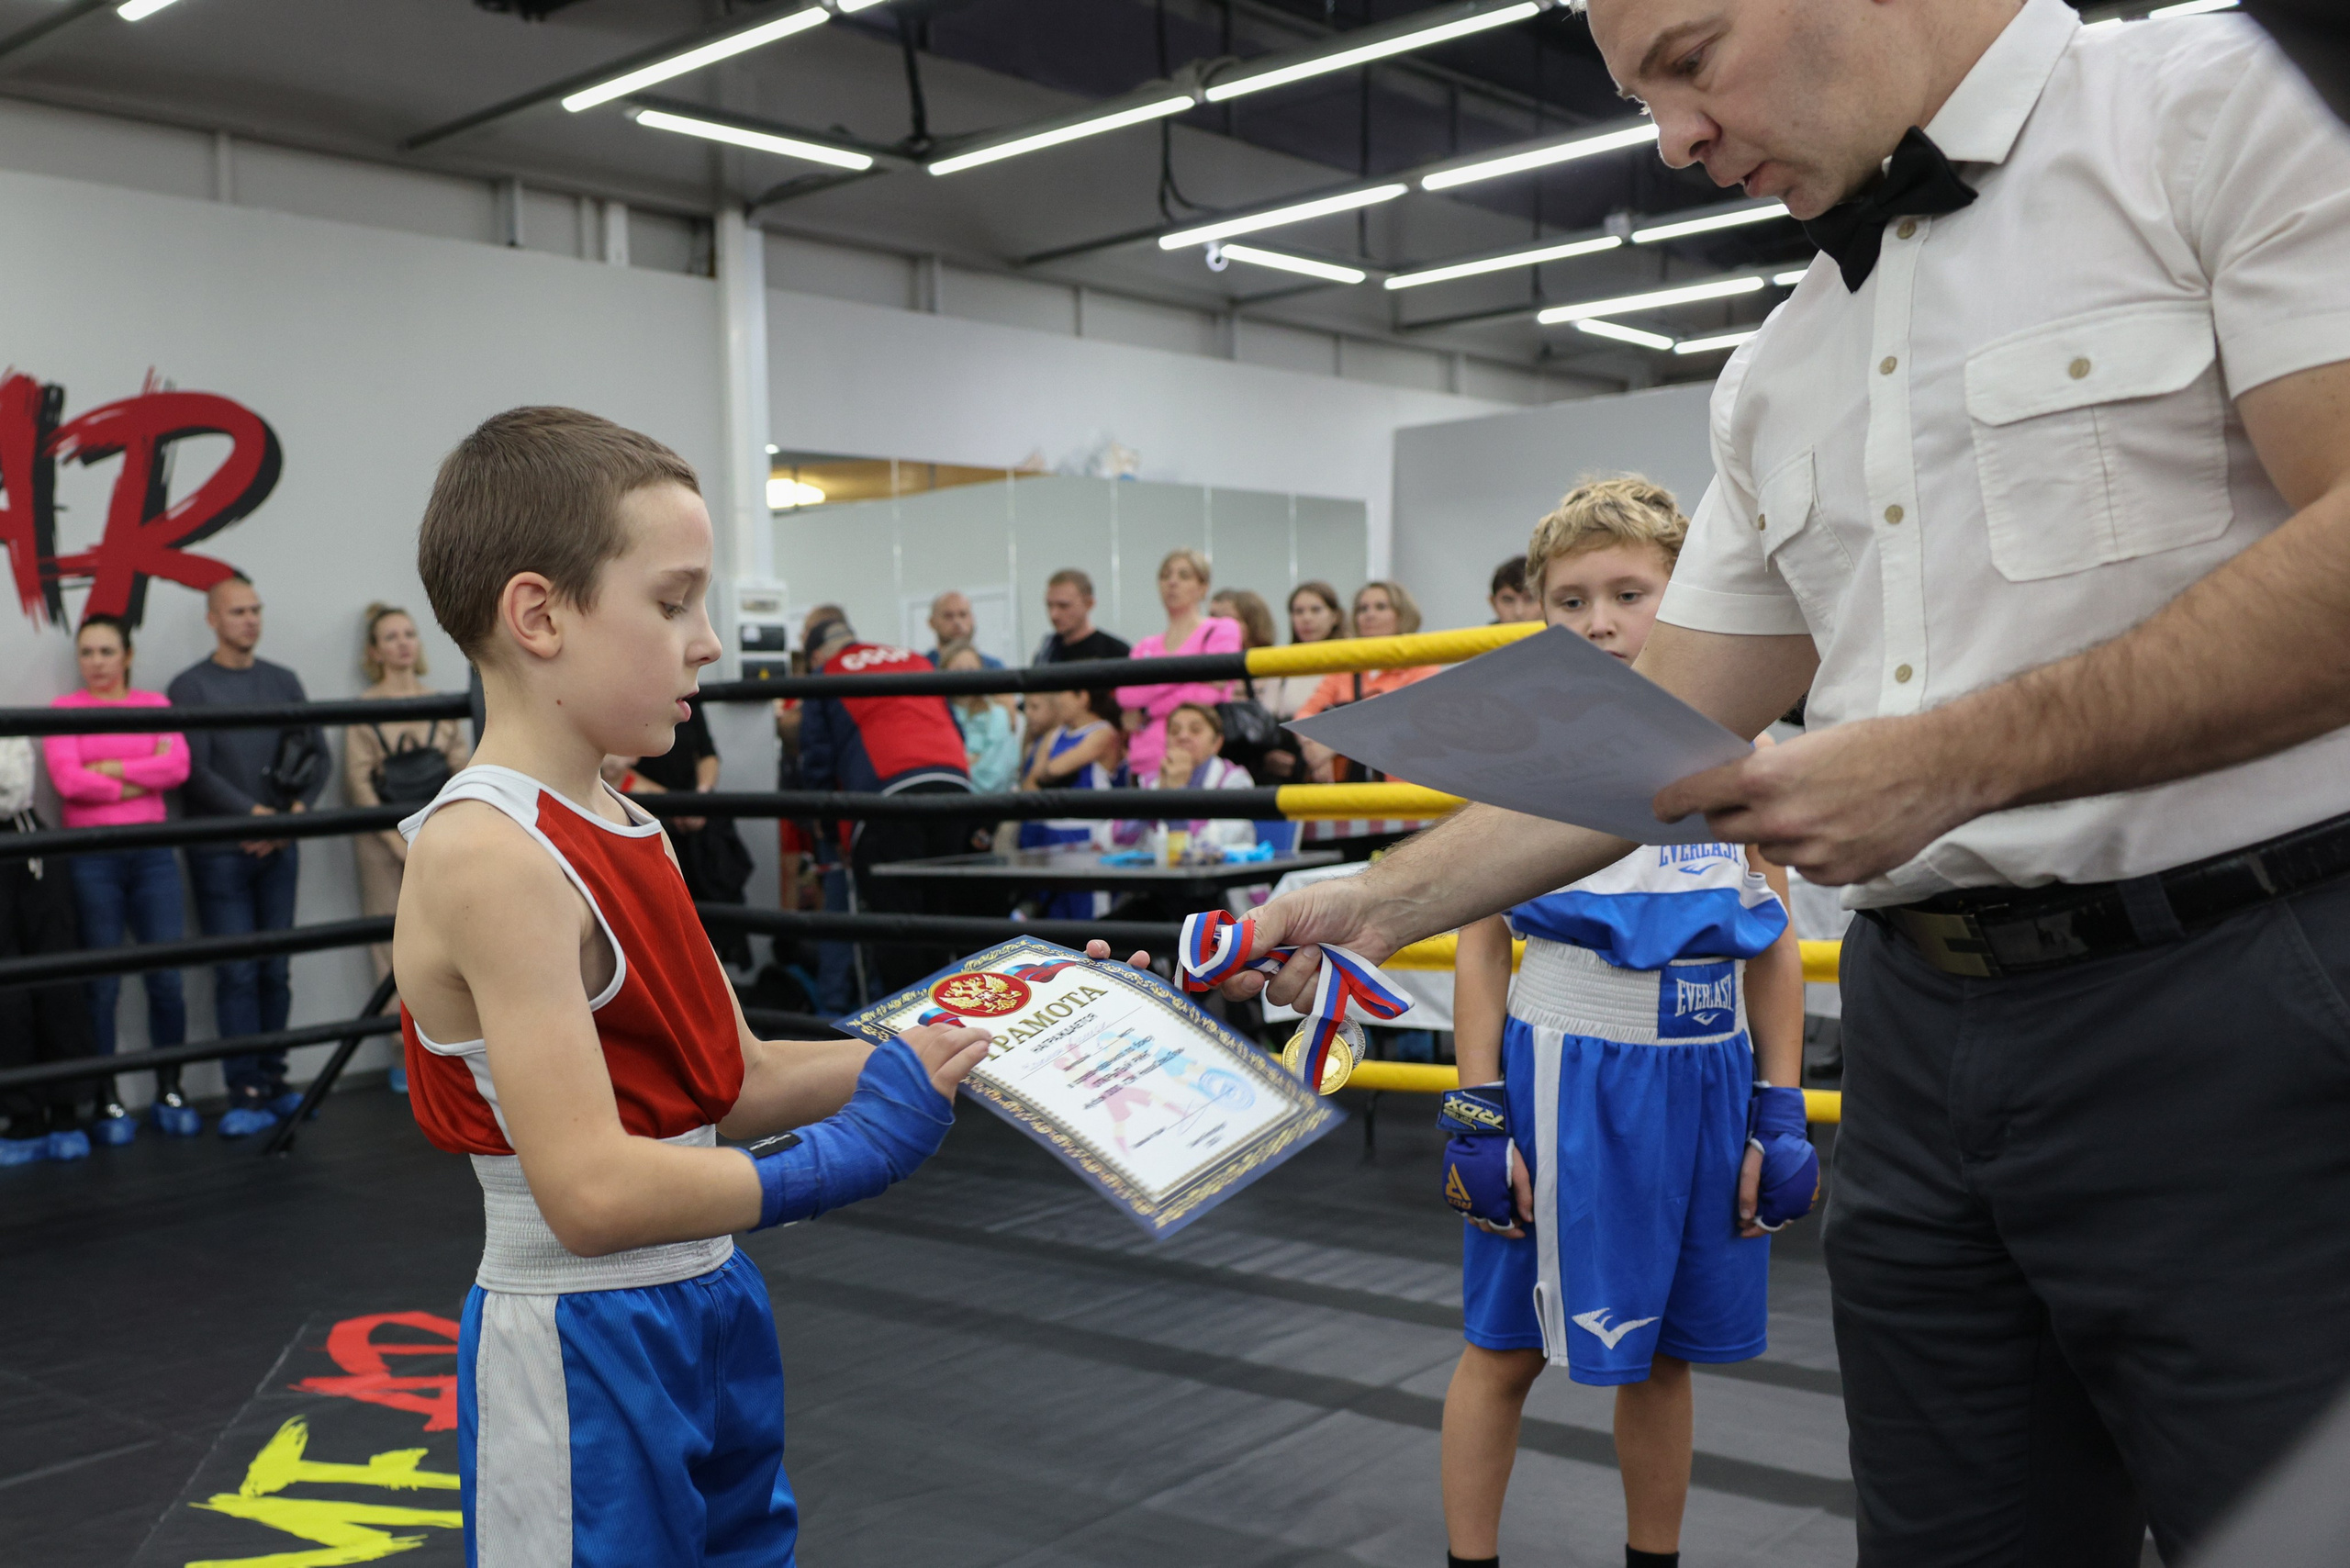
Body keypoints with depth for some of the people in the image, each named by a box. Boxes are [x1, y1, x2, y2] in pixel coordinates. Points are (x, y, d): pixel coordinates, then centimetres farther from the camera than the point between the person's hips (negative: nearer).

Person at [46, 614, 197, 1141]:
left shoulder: (154, 704, 11)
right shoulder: (64, 710, 5)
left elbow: (178, 767, -4)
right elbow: (68, 780, -9)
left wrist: (111, 769, -10)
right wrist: (142, 777, -6)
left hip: (152, 854, 2)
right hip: (92, 857, -2)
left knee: (167, 979, -1)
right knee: (101, 984, 1)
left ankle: (169, 1093, 13)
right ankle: (106, 1102, 11)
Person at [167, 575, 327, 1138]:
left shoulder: (283, 681, 13)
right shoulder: (190, 687, -1)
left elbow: (318, 754, 10)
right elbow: (195, 771, -9)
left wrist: (297, 812, -6)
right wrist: (257, 815, -15)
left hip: (278, 850, 4)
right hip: (220, 852, -4)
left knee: (275, 970, 6)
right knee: (237, 974, -5)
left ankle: (273, 1083, 14)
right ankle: (246, 1094, -1)